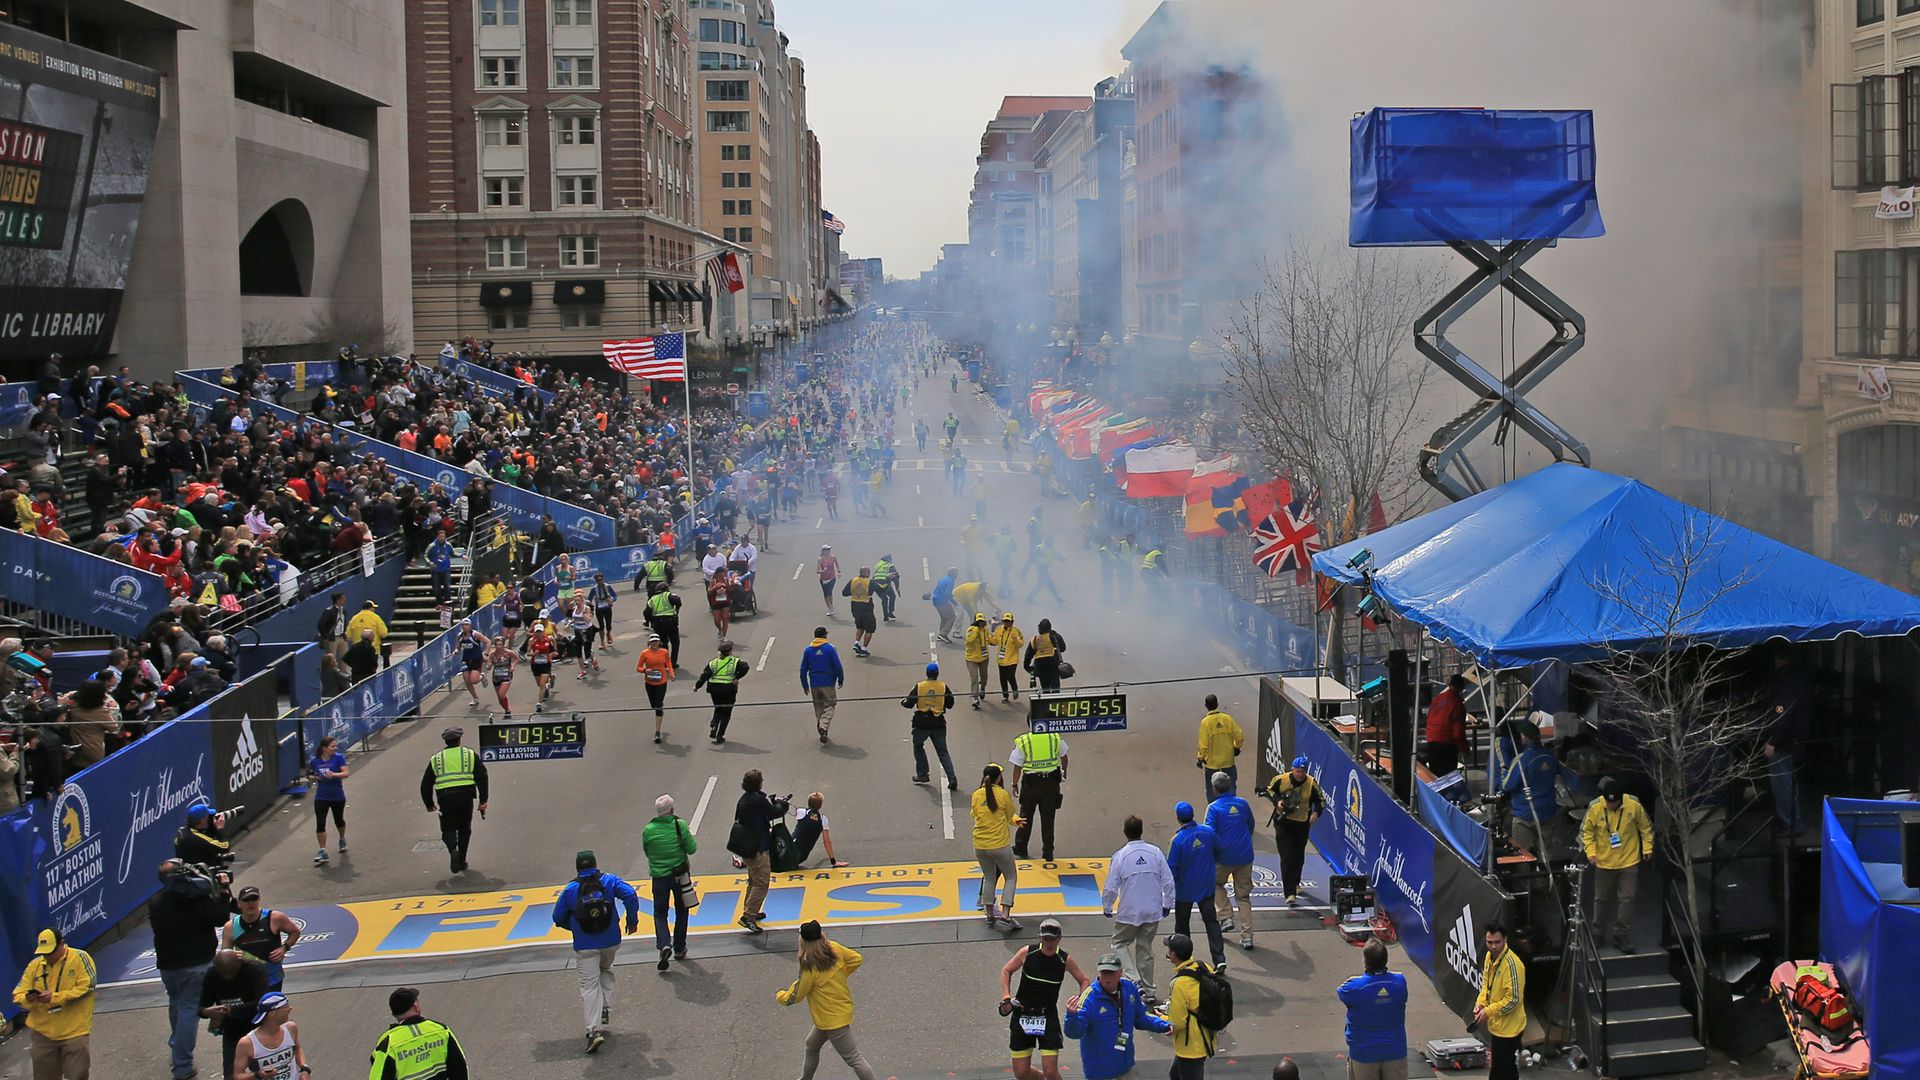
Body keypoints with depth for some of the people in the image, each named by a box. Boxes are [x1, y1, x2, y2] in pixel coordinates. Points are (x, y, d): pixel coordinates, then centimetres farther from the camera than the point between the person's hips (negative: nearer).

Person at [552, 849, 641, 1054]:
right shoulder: (609, 881, -2)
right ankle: (606, 1011, 17)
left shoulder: (571, 889, -3)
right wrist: (632, 920, -3)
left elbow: (558, 918, 1)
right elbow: (630, 895, -15)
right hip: (611, 942, 2)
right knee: (605, 971, 29)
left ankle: (594, 1029, -15)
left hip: (585, 946, -2)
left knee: (589, 985, -2)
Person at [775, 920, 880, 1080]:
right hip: (843, 1008, 9)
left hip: (833, 1018, -9)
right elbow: (856, 959, 4)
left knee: (853, 1059, 1)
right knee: (811, 1047, 26)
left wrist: (779, 995, 5)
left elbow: (794, 997, -16)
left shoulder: (810, 968, -27)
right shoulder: (834, 949, -10)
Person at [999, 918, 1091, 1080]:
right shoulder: (1027, 953, -6)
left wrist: (1081, 997, -11)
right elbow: (1006, 971, 7)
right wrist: (1006, 997, -5)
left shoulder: (1065, 960, -5)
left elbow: (1085, 981, 8)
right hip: (1022, 1014, 1)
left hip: (1048, 1017, -1)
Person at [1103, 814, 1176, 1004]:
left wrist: (1107, 908, 7)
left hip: (1129, 912, -3)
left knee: (1120, 943, 15)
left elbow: (1111, 887, -10)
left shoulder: (1120, 856, -14)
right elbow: (1168, 881, -2)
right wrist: (1167, 904, 13)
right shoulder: (1155, 853, -6)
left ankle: (1133, 980, -3)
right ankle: (1149, 990, 23)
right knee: (1145, 948, 17)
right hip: (1153, 911, 3)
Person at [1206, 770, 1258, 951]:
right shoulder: (1242, 803, 3)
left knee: (1217, 884, 27)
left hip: (1224, 858, -3)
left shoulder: (1213, 807, -11)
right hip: (1245, 857, 3)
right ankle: (1247, 936, 7)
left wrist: (1218, 851, -2)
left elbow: (1210, 834, -18)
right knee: (1244, 896, 11)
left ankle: (1226, 917, 13)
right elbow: (1251, 826, 18)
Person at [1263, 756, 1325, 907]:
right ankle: (1290, 894, -16)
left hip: (1302, 824, 2)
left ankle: (1294, 883, 45)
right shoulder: (1281, 779, -11)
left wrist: (1316, 812, -18)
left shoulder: (1311, 784, -9)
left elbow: (1321, 800, 1)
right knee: (1287, 857, -11)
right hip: (1283, 822, -2)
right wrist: (1277, 801, -11)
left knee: (1299, 857, 17)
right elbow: (1269, 789, 7)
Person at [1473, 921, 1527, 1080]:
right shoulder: (1489, 956, 4)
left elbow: (1514, 999, -24)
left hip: (1508, 1027, -9)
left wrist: (1489, 1011, -18)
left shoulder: (1511, 963, -24)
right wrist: (1481, 1002, 0)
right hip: (1496, 1024, 9)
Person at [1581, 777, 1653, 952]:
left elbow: (1646, 827, 1)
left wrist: (1647, 847, 2)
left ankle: (1621, 937, 12)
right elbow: (1586, 831, -4)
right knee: (1602, 899, 13)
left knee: (1626, 900, 1)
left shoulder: (1634, 805, -15)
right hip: (1604, 863, 0)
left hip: (1629, 862, 0)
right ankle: (1598, 935, 29)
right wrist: (1590, 852, -13)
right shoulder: (1595, 807, -16)